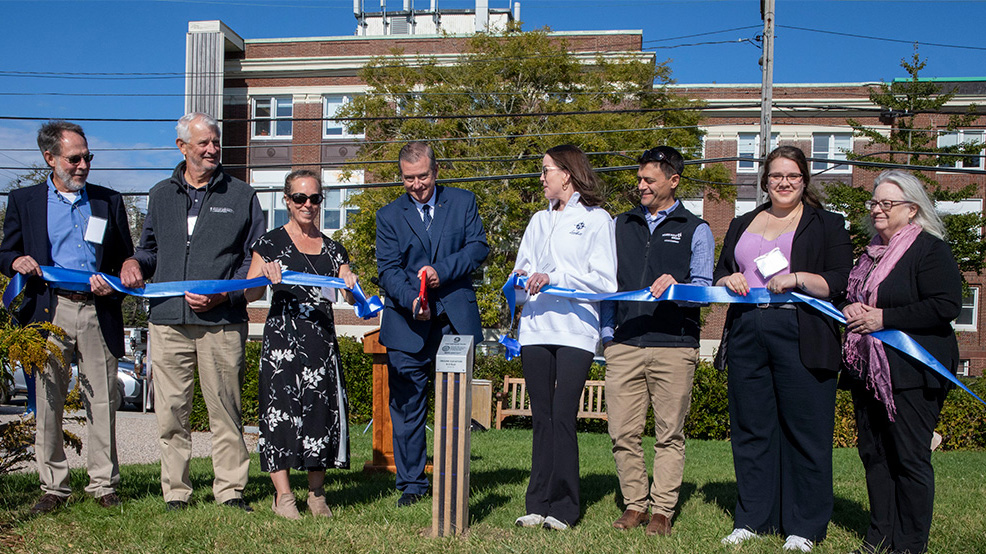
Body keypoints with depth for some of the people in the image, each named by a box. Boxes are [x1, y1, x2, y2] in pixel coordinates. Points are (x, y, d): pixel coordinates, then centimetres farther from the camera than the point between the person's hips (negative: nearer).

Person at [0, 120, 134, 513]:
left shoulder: (109, 201, 14)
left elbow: (126, 259, 16)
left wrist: (114, 285, -4)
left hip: (98, 312, 0)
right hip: (49, 311, 0)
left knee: (102, 403, 2)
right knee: (48, 403, 3)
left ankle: (103, 485, 12)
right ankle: (53, 487, 14)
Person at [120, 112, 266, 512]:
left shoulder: (242, 196, 9)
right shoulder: (161, 195, 18)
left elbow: (255, 259, 5)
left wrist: (223, 294, -9)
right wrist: (135, 262, 4)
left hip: (222, 321, -2)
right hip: (167, 319, 3)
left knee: (224, 409, -1)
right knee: (170, 411, 2)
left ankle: (230, 490, 8)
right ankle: (175, 492, 12)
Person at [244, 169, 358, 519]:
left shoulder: (332, 248, 15)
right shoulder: (271, 243, 5)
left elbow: (352, 299, 11)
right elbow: (249, 295, -2)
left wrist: (351, 286, -11)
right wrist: (264, 276, -21)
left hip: (322, 339, 3)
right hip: (282, 337, -3)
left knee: (323, 408, 1)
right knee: (281, 407, -6)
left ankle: (316, 494, 13)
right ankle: (283, 495, 2)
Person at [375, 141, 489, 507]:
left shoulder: (463, 202, 9)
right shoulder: (389, 216, 7)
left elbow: (479, 247, -1)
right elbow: (388, 269, -4)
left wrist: (441, 271, -15)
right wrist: (411, 300, -22)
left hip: (455, 321, 0)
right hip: (407, 325, 0)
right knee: (406, 406, 3)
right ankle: (411, 484, 15)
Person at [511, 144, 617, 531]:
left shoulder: (597, 219, 5)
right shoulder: (539, 221, 24)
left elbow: (603, 279, -5)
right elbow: (522, 269, 23)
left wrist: (553, 278, -12)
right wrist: (522, 283, 1)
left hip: (576, 329, -5)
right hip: (536, 328, 5)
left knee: (562, 418, -9)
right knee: (541, 419, 4)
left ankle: (563, 508, -1)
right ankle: (538, 504, 8)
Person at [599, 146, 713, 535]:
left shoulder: (695, 231, 10)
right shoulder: (621, 225, 19)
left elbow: (702, 288, 1)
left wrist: (675, 286, -21)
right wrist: (608, 334, 7)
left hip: (674, 346, -2)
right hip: (624, 343, 3)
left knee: (670, 433, 1)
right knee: (623, 432, 0)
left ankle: (662, 510, 9)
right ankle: (635, 504, 13)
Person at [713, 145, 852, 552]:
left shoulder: (827, 225, 9)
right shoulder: (741, 225, 21)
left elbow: (841, 282, -1)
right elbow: (717, 277, 21)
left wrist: (798, 279, -16)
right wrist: (728, 281, -1)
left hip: (802, 338, -4)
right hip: (746, 333, 4)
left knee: (805, 430, -3)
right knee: (751, 428, 6)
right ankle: (751, 519, 17)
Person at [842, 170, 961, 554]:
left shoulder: (931, 249, -8)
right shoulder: (872, 252, 16)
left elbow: (946, 306, -19)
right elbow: (852, 295, 27)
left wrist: (883, 318, -19)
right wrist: (849, 308, 3)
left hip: (911, 371, -8)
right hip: (868, 370, 8)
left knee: (910, 458, -2)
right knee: (873, 453, 11)